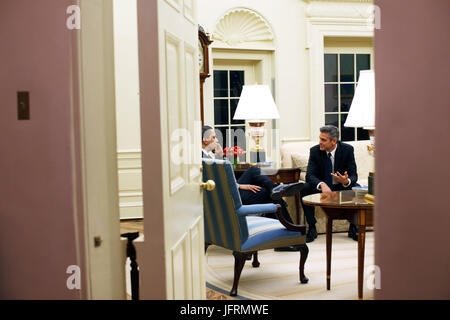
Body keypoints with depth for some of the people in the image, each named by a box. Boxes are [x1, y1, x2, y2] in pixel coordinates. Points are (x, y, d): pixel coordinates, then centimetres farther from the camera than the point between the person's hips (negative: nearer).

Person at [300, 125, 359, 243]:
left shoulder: (347, 150, -13)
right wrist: (322, 185, -42)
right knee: (304, 189, -28)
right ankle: (312, 228, -18)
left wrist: (347, 181, -41)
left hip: (343, 186, 0)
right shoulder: (315, 151, -12)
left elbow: (353, 175, -16)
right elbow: (310, 175, -21)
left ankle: (353, 228, -13)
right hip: (321, 186, 1)